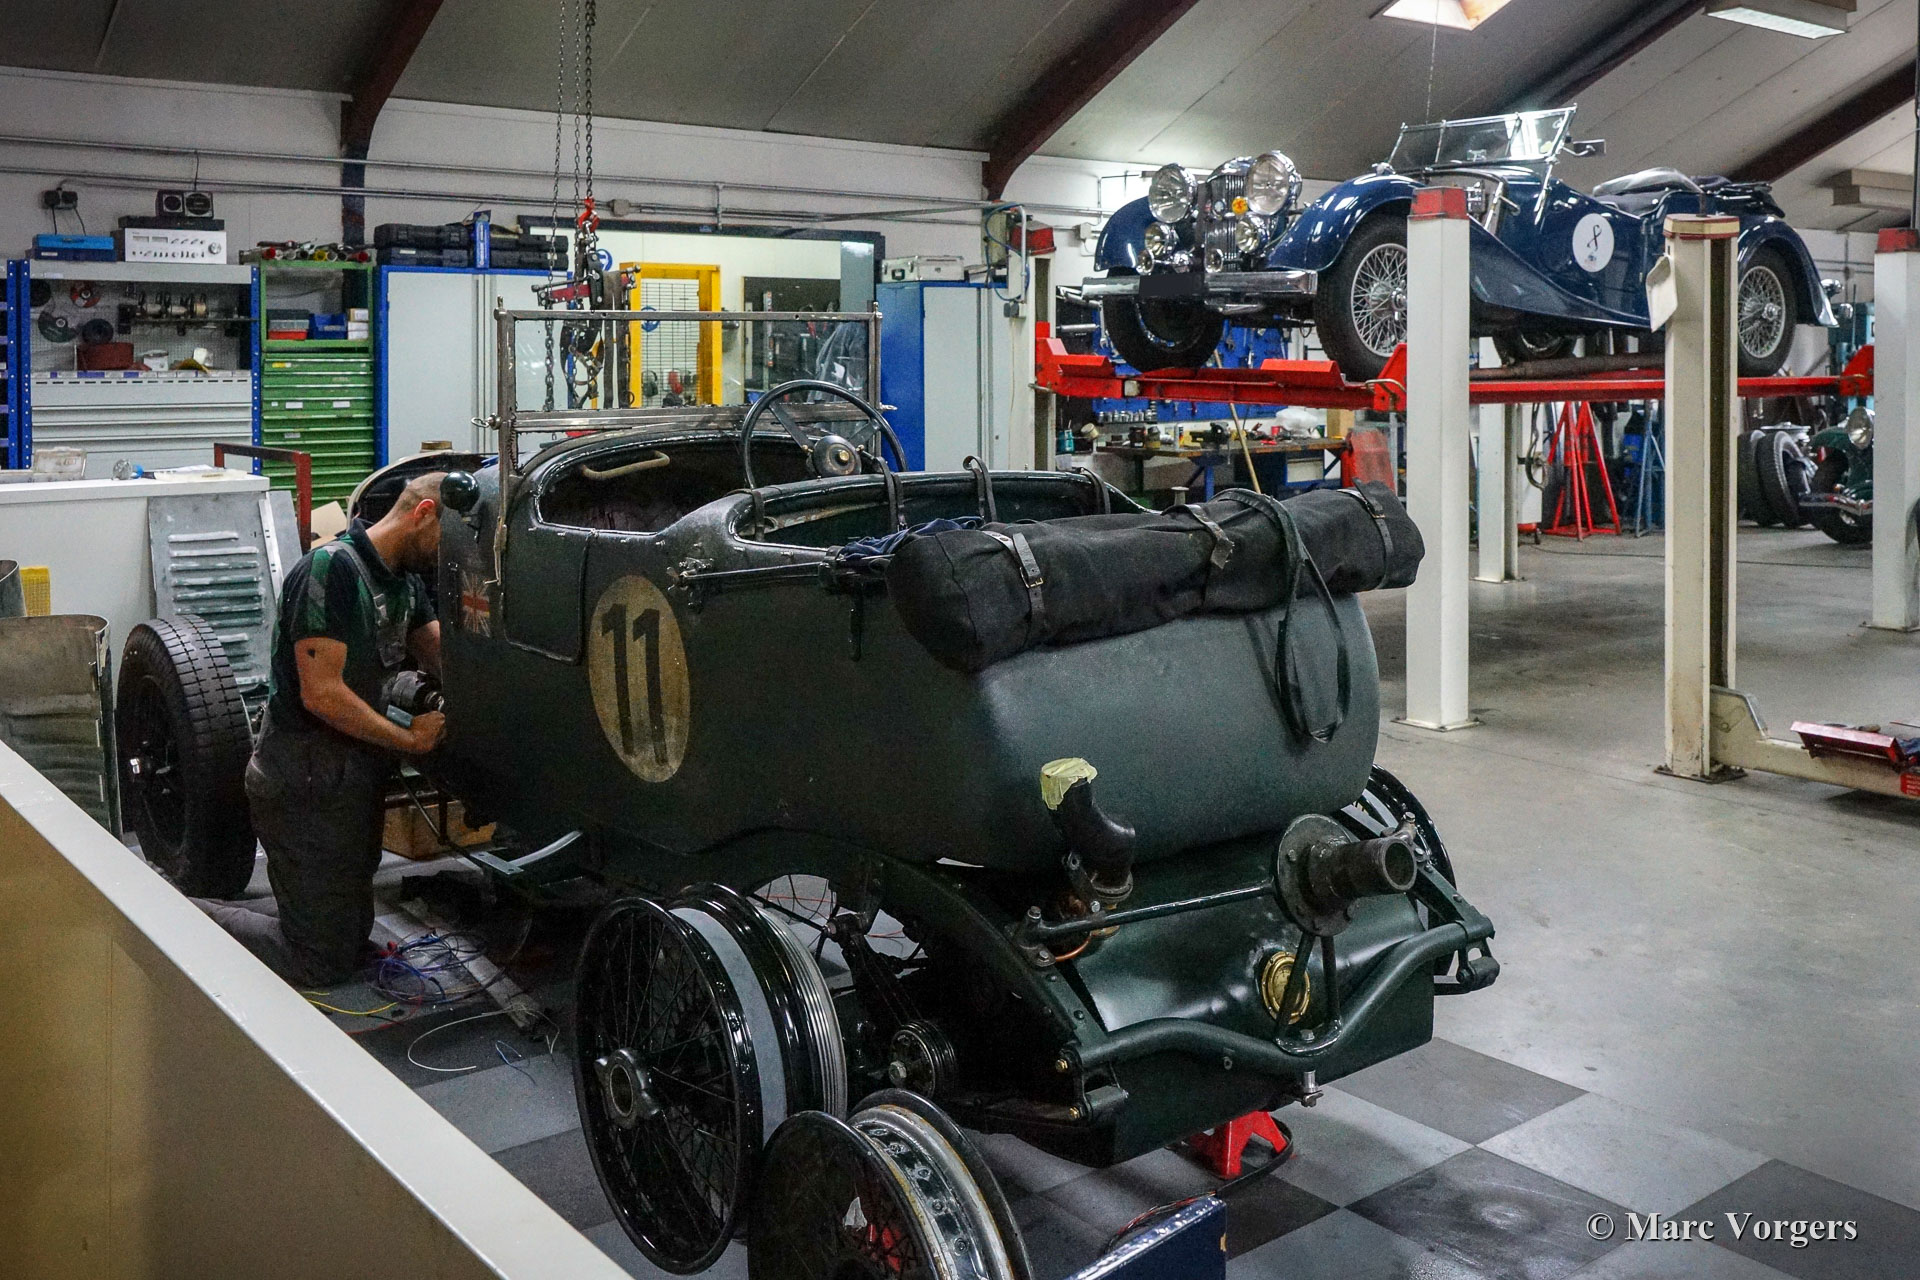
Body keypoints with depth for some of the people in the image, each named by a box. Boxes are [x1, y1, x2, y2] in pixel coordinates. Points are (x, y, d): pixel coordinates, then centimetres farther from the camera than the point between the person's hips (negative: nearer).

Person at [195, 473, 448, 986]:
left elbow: (447, 657, 2)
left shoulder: (404, 582, 11)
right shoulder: (333, 568, -20)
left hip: (356, 779, 10)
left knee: (352, 932, 19)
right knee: (323, 959, -2)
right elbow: (322, 694, -23)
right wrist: (409, 739, -14)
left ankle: (188, 912, 20)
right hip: (306, 784, -10)